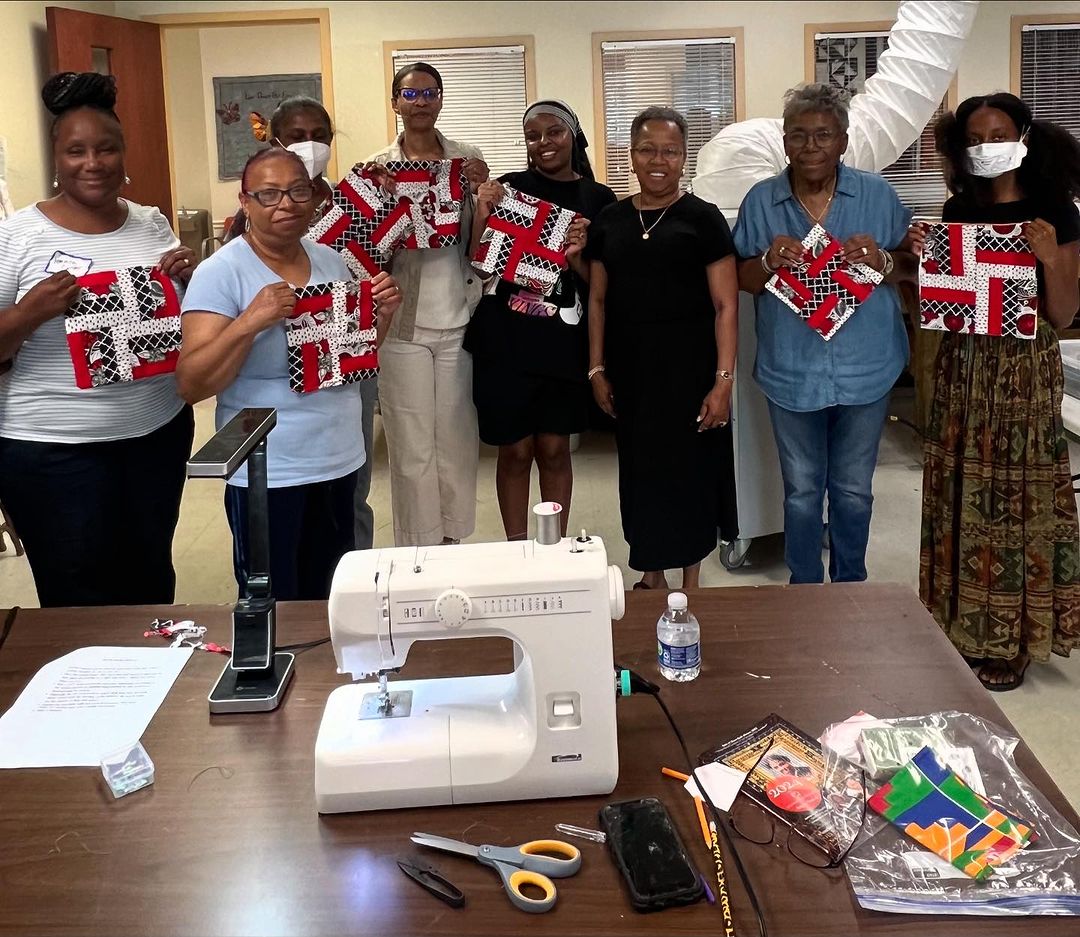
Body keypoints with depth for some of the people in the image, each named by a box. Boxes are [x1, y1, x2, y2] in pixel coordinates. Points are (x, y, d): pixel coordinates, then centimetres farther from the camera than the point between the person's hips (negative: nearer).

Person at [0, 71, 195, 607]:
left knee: (151, 582, 16)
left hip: (159, 432, 4)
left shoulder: (151, 224, 6)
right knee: (79, 601, 6)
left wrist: (190, 279, -5)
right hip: (53, 450, -4)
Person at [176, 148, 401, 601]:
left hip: (340, 462, 6)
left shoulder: (330, 260, 7)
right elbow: (191, 385, -17)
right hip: (267, 475, -5)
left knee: (327, 606, 17)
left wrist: (382, 315, -1)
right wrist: (251, 321, -28)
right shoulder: (220, 272, -11)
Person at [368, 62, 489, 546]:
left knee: (457, 442, 9)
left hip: (459, 320, 2)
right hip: (404, 324, -1)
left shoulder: (469, 160, 4)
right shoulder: (378, 167, 1)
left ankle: (453, 546, 25)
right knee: (412, 448, 3)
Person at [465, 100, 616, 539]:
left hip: (564, 342, 1)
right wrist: (481, 215, -15)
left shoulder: (598, 199, 5)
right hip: (505, 340, -1)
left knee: (554, 449, 8)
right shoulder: (507, 188, 2)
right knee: (516, 450, 5)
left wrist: (576, 256, -15)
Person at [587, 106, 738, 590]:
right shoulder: (610, 219, 8)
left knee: (689, 468, 3)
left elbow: (726, 305, -7)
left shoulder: (702, 218, -3)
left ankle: (690, 583, 18)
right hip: (630, 368, 3)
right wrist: (597, 369, 6)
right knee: (640, 467, 9)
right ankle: (651, 575, 26)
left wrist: (723, 380, -13)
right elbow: (598, 300, 12)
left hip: (688, 366, -3)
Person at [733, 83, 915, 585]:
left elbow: (912, 266, 2)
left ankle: (850, 587, 32)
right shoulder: (760, 200, 0)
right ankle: (804, 590, 29)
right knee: (801, 492, 13)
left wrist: (883, 260, -19)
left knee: (854, 491, 14)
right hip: (791, 373, 0)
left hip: (865, 371, 0)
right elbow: (741, 280, 3)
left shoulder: (878, 195, -1)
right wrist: (769, 262, -18)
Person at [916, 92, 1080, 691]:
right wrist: (922, 257, -5)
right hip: (962, 366, 4)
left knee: (1015, 496, 0)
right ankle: (963, 627, 21)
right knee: (962, 495, 7)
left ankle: (1009, 639, 12)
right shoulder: (958, 210, 7)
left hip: (1024, 371, -4)